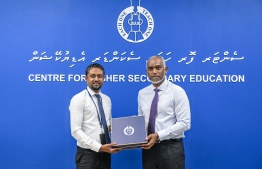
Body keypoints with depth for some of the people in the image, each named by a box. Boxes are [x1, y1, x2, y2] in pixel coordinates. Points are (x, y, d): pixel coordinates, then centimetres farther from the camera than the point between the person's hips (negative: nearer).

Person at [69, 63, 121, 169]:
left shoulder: (107, 100, 10)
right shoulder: (78, 99, -9)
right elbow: (76, 130, -15)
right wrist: (99, 147, -23)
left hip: (105, 153, 6)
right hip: (87, 154, -6)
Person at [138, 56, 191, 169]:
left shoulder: (177, 91, -8)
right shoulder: (142, 93, 8)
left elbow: (184, 123, -13)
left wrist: (158, 135, -20)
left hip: (170, 148, -4)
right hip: (149, 147, 5)